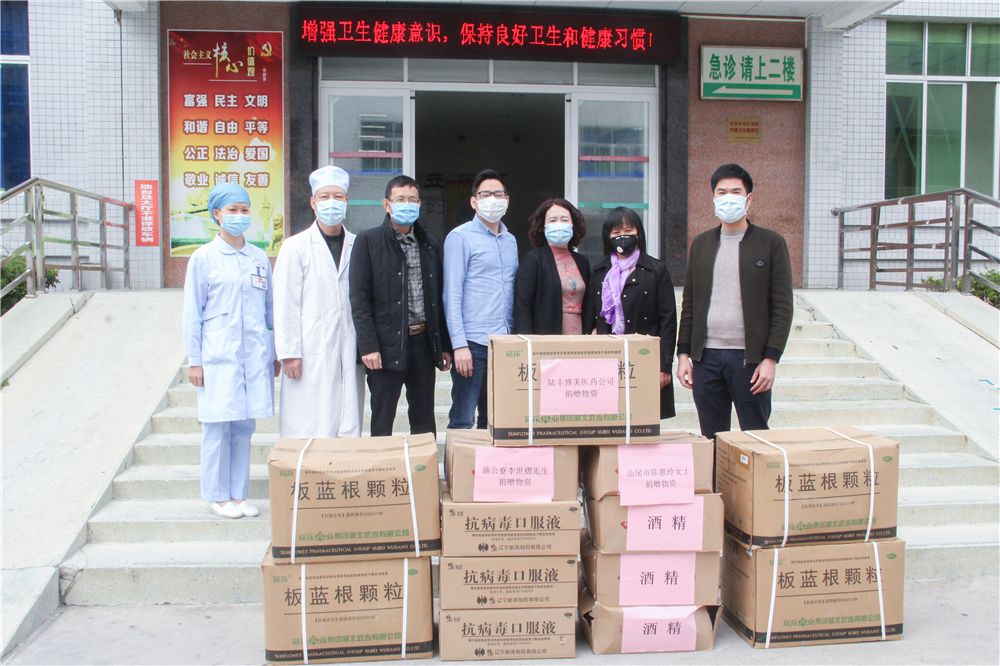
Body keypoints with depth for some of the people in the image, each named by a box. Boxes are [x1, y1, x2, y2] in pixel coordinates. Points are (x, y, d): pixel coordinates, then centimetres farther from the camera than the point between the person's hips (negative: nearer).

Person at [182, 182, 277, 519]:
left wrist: (275, 352, 13)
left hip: (255, 354, 3)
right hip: (218, 355, -3)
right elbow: (193, 313, 0)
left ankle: (238, 494, 19)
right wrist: (194, 361, -2)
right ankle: (217, 495, 14)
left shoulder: (259, 258, 9)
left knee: (244, 425, 8)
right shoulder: (203, 258, -1)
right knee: (218, 425, 0)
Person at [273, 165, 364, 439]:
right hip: (311, 356, -3)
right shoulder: (295, 247, 0)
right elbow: (285, 305, -2)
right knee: (311, 431, -1)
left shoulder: (357, 247, 8)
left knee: (349, 429, 6)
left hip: (349, 353, 3)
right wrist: (289, 353, -7)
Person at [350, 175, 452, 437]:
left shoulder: (431, 245, 13)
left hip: (424, 342, 4)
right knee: (382, 422, 2)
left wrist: (444, 346, 11)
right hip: (387, 345, -4)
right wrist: (368, 346, -14)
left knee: (425, 421, 10)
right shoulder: (368, 241, -1)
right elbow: (359, 298, -6)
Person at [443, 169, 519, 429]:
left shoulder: (510, 240, 16)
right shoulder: (460, 237, -3)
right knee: (463, 420, -4)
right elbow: (452, 294, -8)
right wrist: (459, 344, -15)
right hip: (473, 343, -6)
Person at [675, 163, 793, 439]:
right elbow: (689, 304, 13)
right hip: (705, 357, 3)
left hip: (750, 358, -3)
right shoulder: (701, 244, 12)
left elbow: (782, 306, -2)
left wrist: (770, 358, -10)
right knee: (711, 440, 8)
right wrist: (683, 354, 6)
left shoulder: (771, 243, 1)